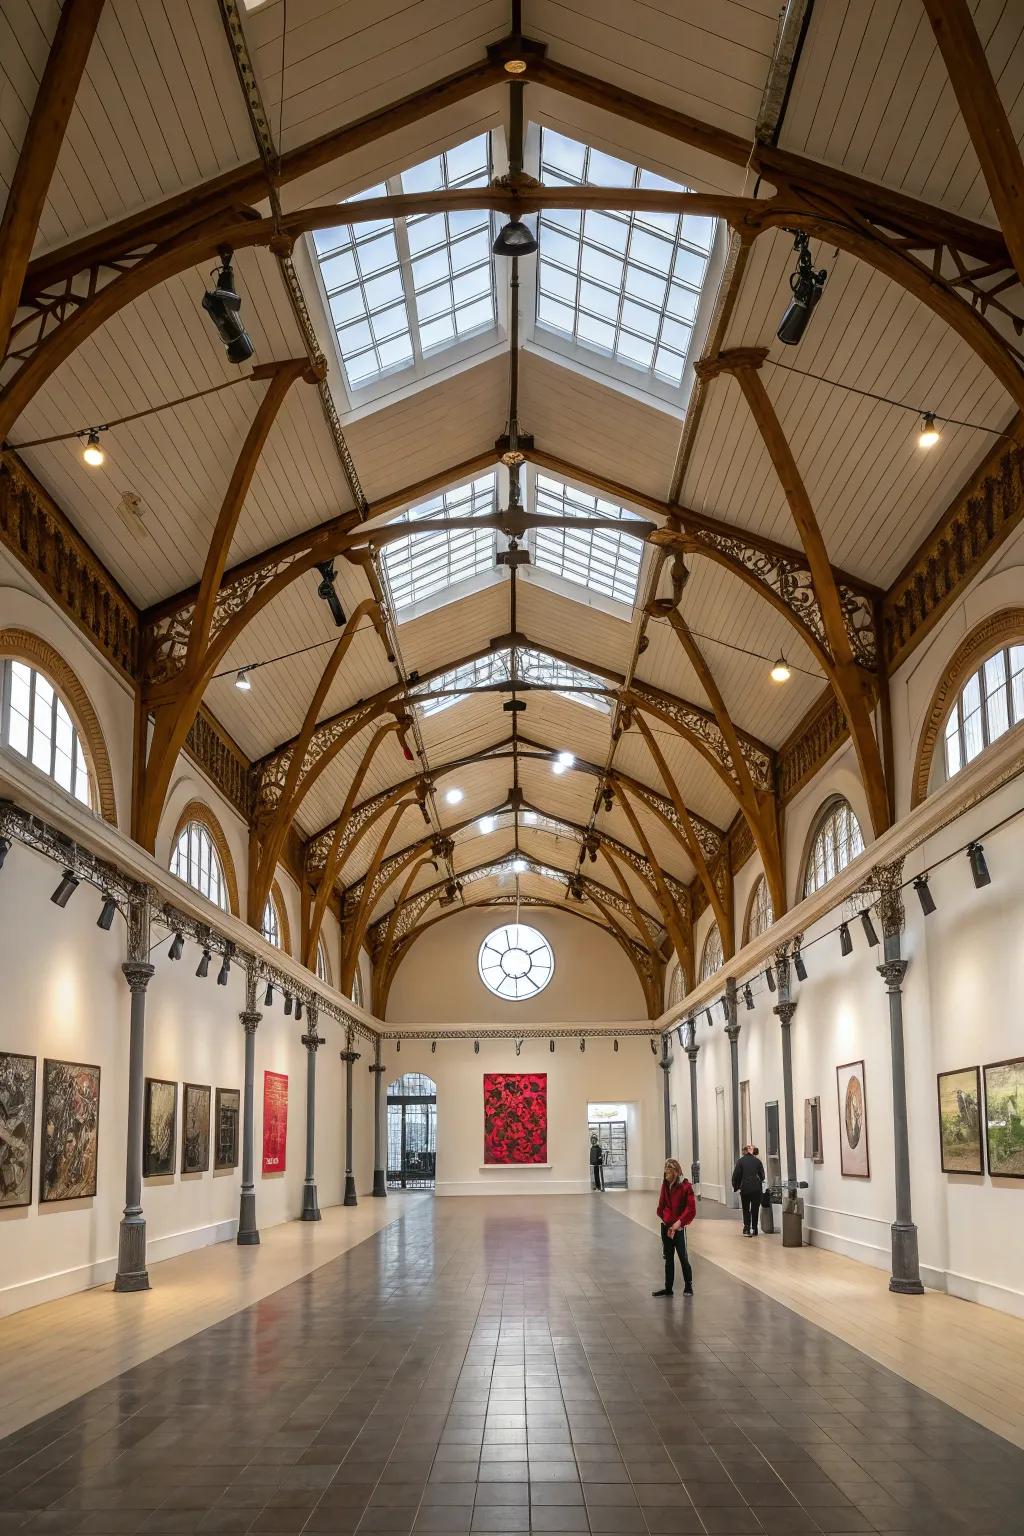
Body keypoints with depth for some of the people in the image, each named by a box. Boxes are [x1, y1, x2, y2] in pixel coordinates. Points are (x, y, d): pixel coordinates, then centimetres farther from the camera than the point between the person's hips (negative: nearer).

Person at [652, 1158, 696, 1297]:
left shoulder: (685, 1186, -13)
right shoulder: (666, 1185, 5)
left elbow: (691, 1210, -15)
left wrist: (678, 1223, -18)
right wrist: (663, 1217, -3)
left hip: (679, 1228, -6)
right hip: (666, 1226, 6)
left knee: (683, 1258, -2)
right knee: (668, 1258, 14)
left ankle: (688, 1287, 14)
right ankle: (668, 1288, 22)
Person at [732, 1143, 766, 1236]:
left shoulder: (741, 1161, 1)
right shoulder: (757, 1161, 7)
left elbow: (736, 1175, -2)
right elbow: (762, 1175, 8)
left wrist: (735, 1186, 11)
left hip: (745, 1188, -1)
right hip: (757, 1189, 1)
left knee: (746, 1209, 9)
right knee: (755, 1209, 9)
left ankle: (747, 1229, -4)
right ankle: (754, 1230, 10)